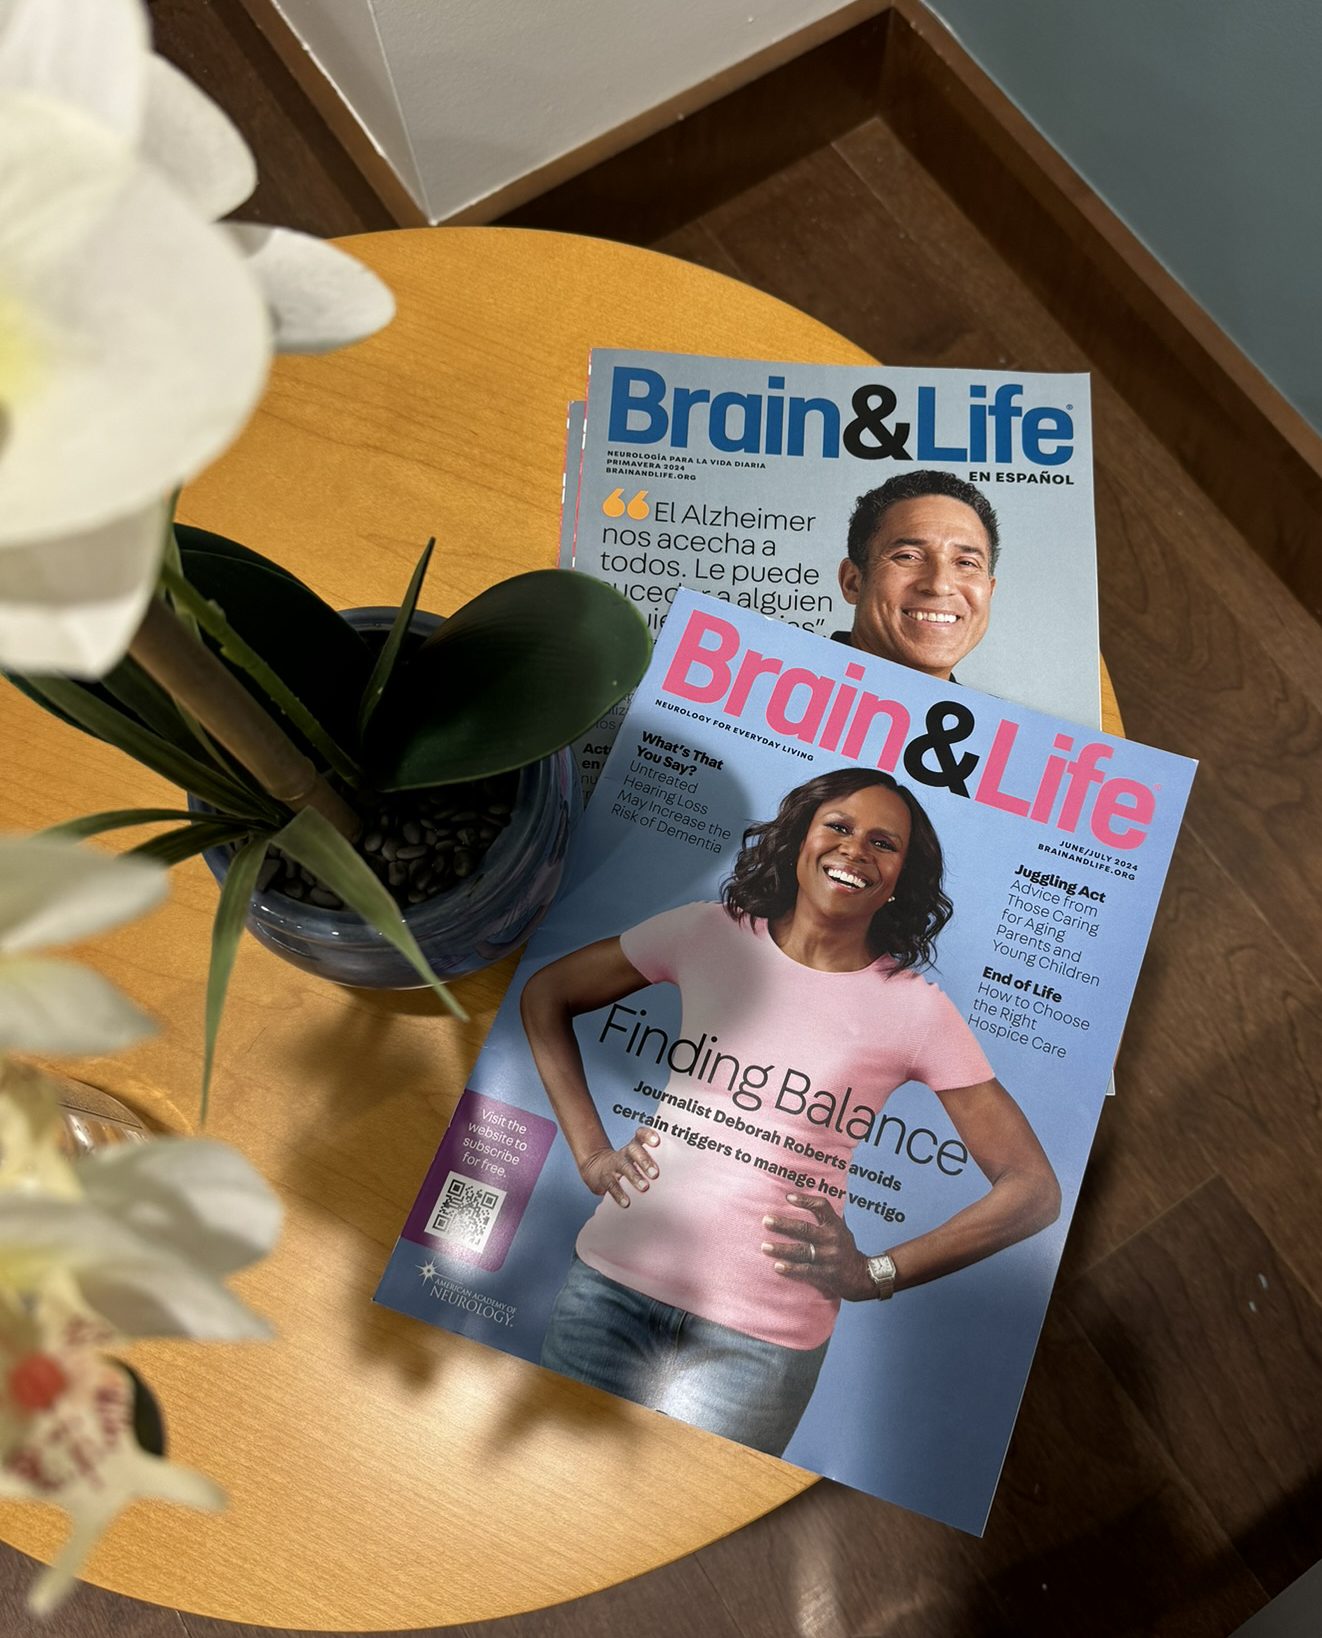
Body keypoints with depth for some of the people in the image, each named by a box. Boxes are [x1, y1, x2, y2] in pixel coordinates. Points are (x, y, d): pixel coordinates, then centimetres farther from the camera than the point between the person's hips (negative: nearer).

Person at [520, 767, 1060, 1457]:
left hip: (757, 1340, -2)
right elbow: (546, 994, 11)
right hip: (612, 1280, 3)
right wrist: (590, 1152, 2)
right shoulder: (709, 934, 0)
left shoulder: (916, 1011, -5)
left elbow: (1033, 1189, -1)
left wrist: (871, 1274, -7)